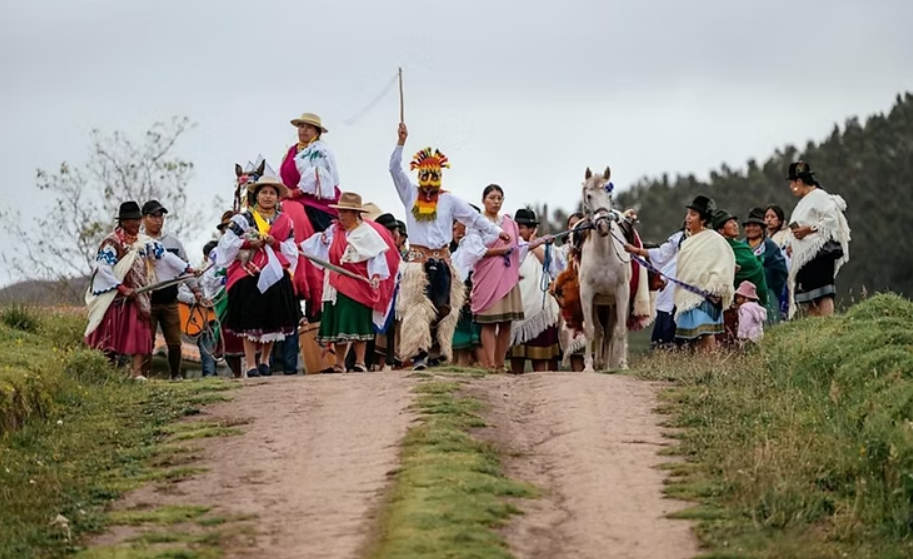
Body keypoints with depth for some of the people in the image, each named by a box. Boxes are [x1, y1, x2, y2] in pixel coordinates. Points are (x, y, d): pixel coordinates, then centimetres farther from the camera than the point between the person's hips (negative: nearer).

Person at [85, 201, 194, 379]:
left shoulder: (145, 242, 8)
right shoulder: (111, 242, -8)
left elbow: (165, 256, 5)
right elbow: (103, 268, -15)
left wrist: (188, 269, -5)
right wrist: (122, 288, -20)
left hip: (139, 296, 5)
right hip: (115, 297, -5)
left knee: (140, 333, -5)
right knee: (111, 335, -1)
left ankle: (137, 372, -7)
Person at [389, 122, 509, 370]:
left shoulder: (449, 200, 7)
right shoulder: (410, 195, 7)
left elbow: (472, 217, 11)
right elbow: (395, 168, 1)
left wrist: (496, 231, 11)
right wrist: (401, 143, -9)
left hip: (441, 259, 1)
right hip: (417, 259, -1)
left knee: (442, 307, -4)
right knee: (418, 307, -9)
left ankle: (440, 352, 0)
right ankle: (419, 354, -13)